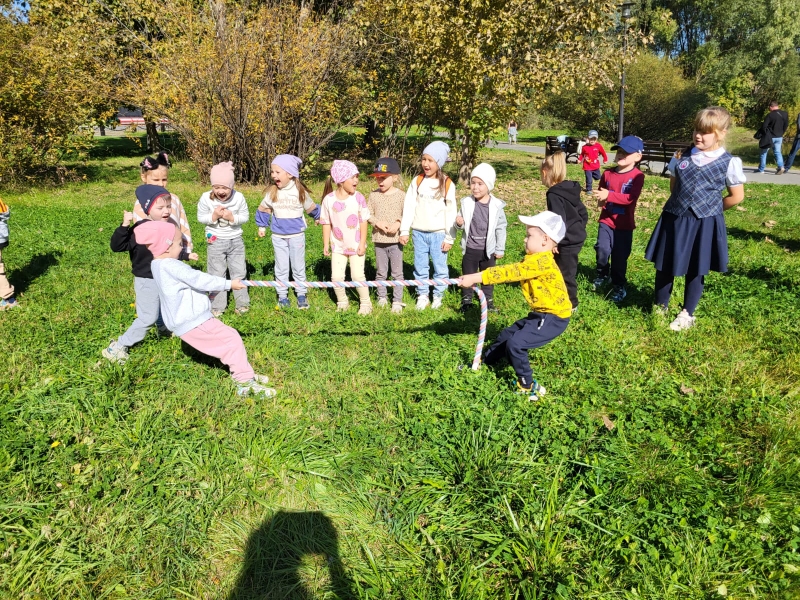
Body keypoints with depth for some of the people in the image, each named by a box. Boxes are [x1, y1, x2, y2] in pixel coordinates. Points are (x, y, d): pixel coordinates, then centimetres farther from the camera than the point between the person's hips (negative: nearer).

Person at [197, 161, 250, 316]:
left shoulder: (239, 198, -13)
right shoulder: (206, 198, -14)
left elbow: (245, 216, -5)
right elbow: (200, 217, -4)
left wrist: (232, 217, -23)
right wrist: (213, 216, -23)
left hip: (235, 240, 1)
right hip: (216, 241, 0)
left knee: (239, 272, 11)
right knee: (216, 274, 9)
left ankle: (242, 303, 25)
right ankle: (217, 306, 21)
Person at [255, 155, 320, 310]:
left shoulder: (300, 191, -9)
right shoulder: (272, 192, -5)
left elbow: (311, 208, 8)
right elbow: (263, 209, 10)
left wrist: (318, 217, 22)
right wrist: (262, 226, 15)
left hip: (297, 235, -1)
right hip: (278, 237, 1)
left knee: (298, 267, 9)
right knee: (281, 267, 9)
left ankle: (301, 294, 21)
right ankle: (282, 295, 19)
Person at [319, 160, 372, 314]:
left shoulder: (358, 198, -10)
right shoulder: (329, 199, -8)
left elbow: (364, 222, -6)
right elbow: (326, 223, -1)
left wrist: (362, 244, -7)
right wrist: (326, 244, 0)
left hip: (356, 246, -1)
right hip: (338, 246, 1)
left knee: (358, 275, 0)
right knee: (336, 277, 2)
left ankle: (365, 304, 18)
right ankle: (342, 303, 25)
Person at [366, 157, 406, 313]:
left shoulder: (401, 195, -6)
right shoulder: (373, 195, 1)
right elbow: (368, 214, 2)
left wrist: (398, 224, -21)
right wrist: (378, 222, -15)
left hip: (396, 240, -2)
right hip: (379, 240, 2)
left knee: (397, 273, 6)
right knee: (381, 272, 13)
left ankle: (397, 301, 16)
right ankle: (382, 297, 28)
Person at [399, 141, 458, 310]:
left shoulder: (447, 184, -6)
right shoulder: (417, 181, 2)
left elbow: (451, 212, -5)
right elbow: (409, 206, 1)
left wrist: (450, 238, -6)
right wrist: (404, 230, -3)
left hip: (438, 234, -2)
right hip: (419, 233, 3)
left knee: (440, 267, 6)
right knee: (420, 266, 11)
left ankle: (438, 296, 22)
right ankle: (422, 295, 24)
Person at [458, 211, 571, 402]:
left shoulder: (541, 261, -24)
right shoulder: (535, 259, 9)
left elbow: (510, 273, -28)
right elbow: (511, 270, 4)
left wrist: (475, 277, -29)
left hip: (554, 317, -11)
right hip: (541, 314, 11)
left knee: (516, 343, -18)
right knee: (507, 335, 17)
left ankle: (528, 387, -2)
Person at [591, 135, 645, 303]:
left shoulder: (637, 176, -11)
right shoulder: (607, 174, 2)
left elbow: (631, 198, -23)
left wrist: (609, 195, -30)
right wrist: (600, 200, -6)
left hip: (624, 224, -3)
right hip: (606, 221, 3)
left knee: (620, 256, 5)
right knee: (602, 250, -5)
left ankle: (619, 286, 22)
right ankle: (602, 275, 24)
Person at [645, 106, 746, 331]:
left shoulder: (729, 163, -7)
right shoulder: (682, 156, 3)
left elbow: (736, 196, -1)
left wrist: (709, 209, 3)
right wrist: (681, 204, 7)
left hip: (704, 224, -3)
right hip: (674, 219, 3)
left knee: (695, 271, 8)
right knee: (664, 266, 10)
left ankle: (687, 314, 22)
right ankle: (660, 307, 27)